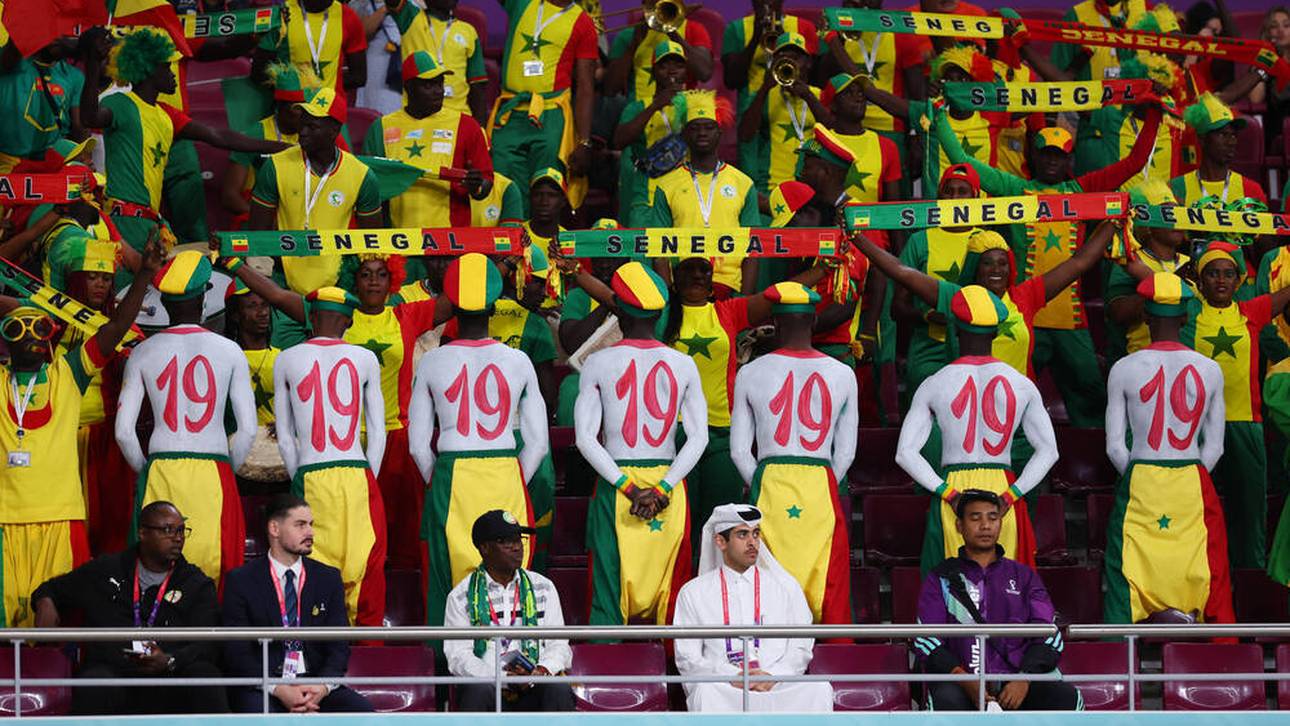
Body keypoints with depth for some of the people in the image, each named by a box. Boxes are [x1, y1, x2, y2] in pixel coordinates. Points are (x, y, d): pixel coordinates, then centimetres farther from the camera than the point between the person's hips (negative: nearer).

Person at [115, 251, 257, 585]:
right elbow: (248, 429, 0)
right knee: (215, 570, 1)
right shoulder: (229, 350, 3)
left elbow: (123, 432, 1)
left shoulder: (143, 353, 5)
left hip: (160, 470, 1)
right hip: (214, 472, -1)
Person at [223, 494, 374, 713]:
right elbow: (237, 652, -4)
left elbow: (338, 646, 6)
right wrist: (279, 690, -19)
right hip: (262, 688, -3)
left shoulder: (328, 578, 12)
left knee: (363, 711, -25)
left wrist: (322, 687, -15)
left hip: (316, 686, 3)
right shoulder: (241, 581, 2)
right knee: (257, 711, -37)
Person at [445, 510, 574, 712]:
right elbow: (458, 657, -3)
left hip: (533, 688, 2)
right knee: (479, 690, -36)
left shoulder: (543, 588, 15)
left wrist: (542, 670, -14)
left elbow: (559, 645, 10)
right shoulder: (461, 597, 6)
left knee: (559, 690, -30)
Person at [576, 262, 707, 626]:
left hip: (615, 483, -2)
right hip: (668, 483, 2)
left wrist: (627, 487, -10)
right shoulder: (683, 365, 3)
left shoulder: (598, 363, -2)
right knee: (668, 593, 6)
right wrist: (662, 489, -10)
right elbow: (699, 438, -4)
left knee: (608, 596, 1)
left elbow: (586, 438, -8)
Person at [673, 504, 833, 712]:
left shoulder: (786, 587, 18)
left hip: (777, 686, 1)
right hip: (723, 689, -1)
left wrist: (773, 676, -10)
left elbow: (801, 647, 11)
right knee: (706, 691, -37)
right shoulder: (693, 593, 13)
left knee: (818, 688, -30)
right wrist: (732, 678, -12)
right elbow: (687, 658, 5)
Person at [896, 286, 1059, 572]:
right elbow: (1048, 451, 2)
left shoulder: (935, 385, 2)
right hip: (1004, 488, 1)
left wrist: (947, 492, -6)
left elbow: (905, 453, -4)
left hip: (953, 488, -1)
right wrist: (1011, 494, -3)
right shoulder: (1021, 384, 5)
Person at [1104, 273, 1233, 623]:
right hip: (1195, 486, 1)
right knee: (1204, 580, 6)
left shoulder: (1124, 370, -3)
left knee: (1128, 581, 3)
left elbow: (1114, 446, -1)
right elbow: (1214, 447, 4)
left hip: (1139, 485, -1)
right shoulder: (1209, 370, 1)